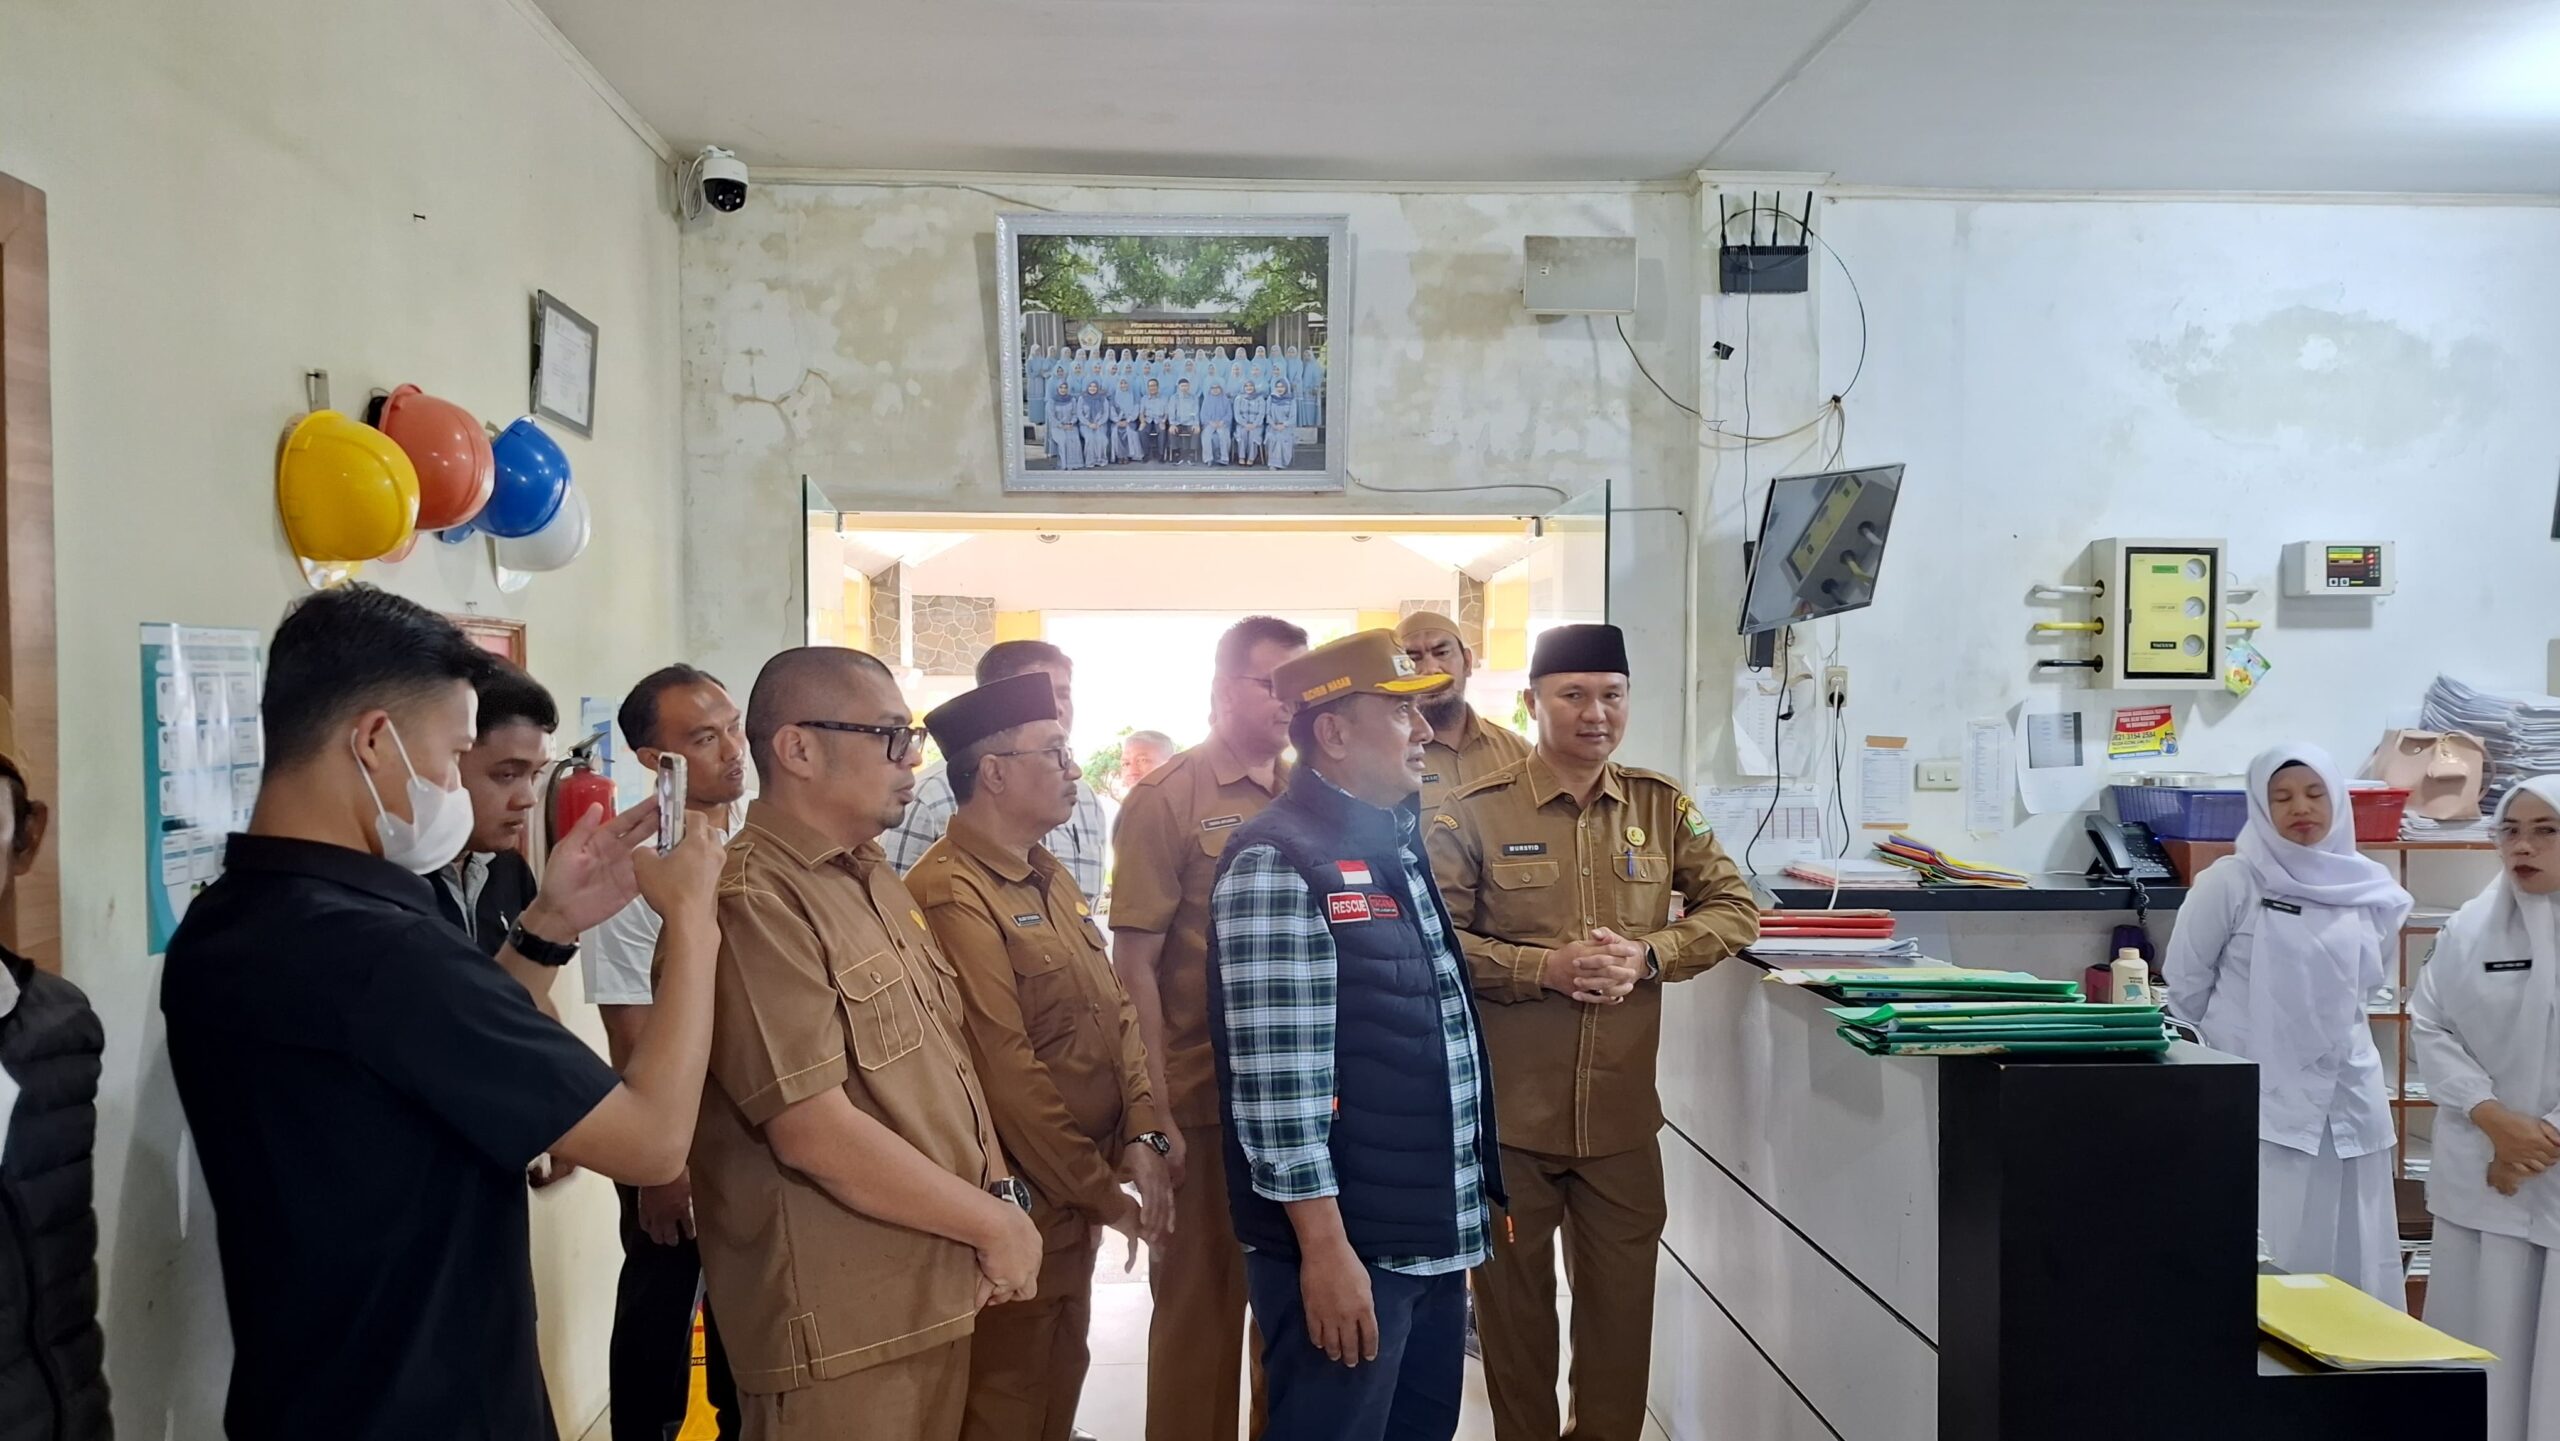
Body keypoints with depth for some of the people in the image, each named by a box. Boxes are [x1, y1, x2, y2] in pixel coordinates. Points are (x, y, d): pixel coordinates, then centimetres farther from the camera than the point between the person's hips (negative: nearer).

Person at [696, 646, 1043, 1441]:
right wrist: (995, 1225, -14)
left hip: (938, 1296, 8)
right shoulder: (752, 904, -19)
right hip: (841, 1329, -8)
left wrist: (1000, 1192, 1)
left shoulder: (875, 879, 12)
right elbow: (815, 1134, -24)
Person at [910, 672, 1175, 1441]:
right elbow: (1005, 1071, -23)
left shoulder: (1052, 877, 11)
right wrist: (1099, 1190, -16)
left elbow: (1115, 1012, 9)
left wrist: (1142, 1138, -5)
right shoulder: (951, 894, -20)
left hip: (1079, 1191, 9)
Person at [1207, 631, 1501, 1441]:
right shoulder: (1277, 864, -16)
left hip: (1432, 1235, 8)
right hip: (1345, 1243, -8)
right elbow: (1277, 1075, -20)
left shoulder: (1402, 847, 11)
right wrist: (1323, 1244, -19)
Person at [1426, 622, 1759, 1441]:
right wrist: (1545, 967, -20)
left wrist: (1648, 955, -11)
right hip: (1506, 1109, -2)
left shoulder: (1661, 806, 4)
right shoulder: (1473, 814, -6)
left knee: (1621, 1303, 12)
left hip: (1623, 1112, 2)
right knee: (1513, 1303, 13)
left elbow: (1736, 910, 5)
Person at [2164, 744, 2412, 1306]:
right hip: (2259, 1100, -4)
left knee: (2355, 1264, 9)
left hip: (2349, 1099, 5)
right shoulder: (2231, 882, -8)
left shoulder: (2371, 889, 5)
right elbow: (2184, 982, 0)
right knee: (2263, 1265, -1)